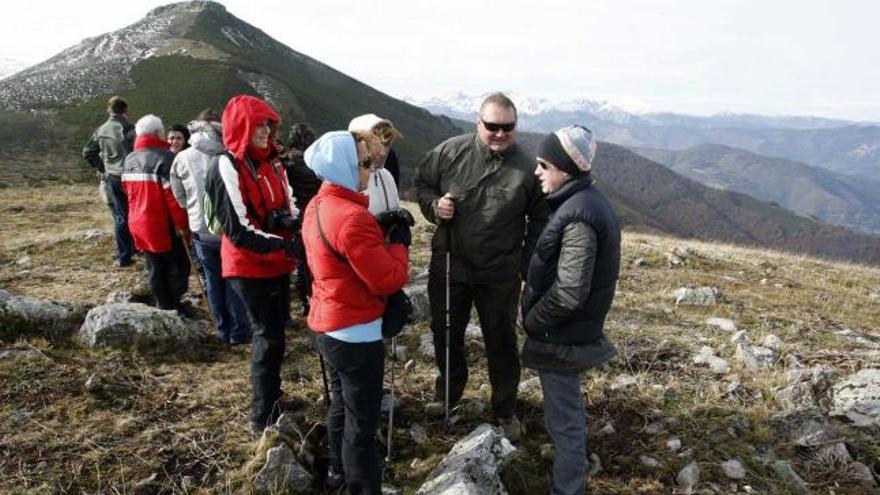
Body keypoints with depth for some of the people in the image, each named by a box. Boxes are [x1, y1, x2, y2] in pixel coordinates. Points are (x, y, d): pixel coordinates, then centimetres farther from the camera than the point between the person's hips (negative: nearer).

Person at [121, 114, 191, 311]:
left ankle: (164, 306, 23)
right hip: (164, 225, -7)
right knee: (178, 266, 6)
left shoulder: (129, 160, 9)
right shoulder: (165, 157, -18)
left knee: (155, 269, 15)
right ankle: (173, 306, 6)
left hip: (139, 224, 7)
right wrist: (181, 224, -15)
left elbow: (128, 191, 17)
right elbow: (172, 195, -22)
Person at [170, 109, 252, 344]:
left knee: (213, 280, 14)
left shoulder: (181, 159, -5)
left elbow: (180, 197, 6)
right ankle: (238, 331, 16)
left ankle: (223, 330, 22)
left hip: (201, 230, 2)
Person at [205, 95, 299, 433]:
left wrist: (291, 219, -7)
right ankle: (263, 416, 10)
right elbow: (237, 228, -21)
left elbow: (288, 202, 16)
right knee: (269, 336, -3)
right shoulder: (226, 167, -16)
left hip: (276, 263, 8)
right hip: (250, 266, -8)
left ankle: (272, 397, 37)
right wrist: (282, 244, -27)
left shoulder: (270, 161, 8)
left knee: (274, 330, 19)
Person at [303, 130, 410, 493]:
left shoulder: (317, 207, 5)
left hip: (327, 325, 10)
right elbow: (388, 280, -23)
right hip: (355, 333, -10)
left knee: (341, 402, 26)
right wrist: (399, 242, -7)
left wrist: (381, 230, 2)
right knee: (362, 420, 5)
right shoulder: (352, 218, -26)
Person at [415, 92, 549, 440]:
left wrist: (527, 264, -5)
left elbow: (539, 220, -1)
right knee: (445, 332, 19)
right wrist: (433, 205, -14)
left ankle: (506, 409, 33)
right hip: (448, 266, 2)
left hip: (499, 275, -2)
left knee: (501, 342, 12)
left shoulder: (526, 169, -11)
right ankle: (448, 392, 45)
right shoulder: (450, 152, -8)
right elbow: (421, 182, 7)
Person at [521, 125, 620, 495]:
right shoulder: (586, 200, 6)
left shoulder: (579, 215, -26)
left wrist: (532, 321, -14)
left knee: (563, 416, 5)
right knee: (567, 406, 25)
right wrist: (536, 316, 14)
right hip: (573, 328, 10)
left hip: (562, 334, -10)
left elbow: (569, 293, -29)